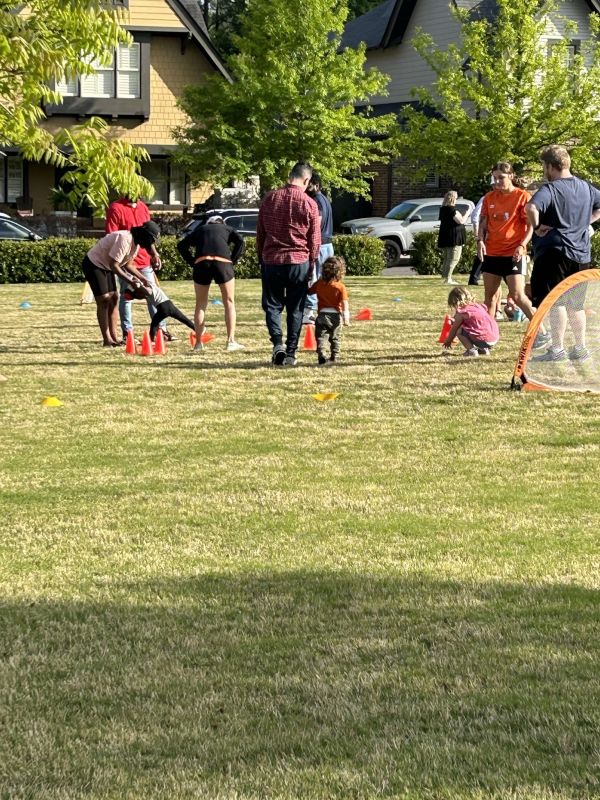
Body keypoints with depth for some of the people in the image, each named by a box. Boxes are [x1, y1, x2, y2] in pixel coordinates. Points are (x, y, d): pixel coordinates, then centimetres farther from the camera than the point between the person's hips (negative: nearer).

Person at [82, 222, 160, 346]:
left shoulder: (136, 243, 0)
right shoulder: (124, 239, -30)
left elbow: (128, 264, 10)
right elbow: (113, 264, -30)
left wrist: (142, 278, 0)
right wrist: (128, 280, -29)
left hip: (106, 266, 10)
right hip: (93, 264, -10)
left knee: (113, 298, 7)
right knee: (104, 300, -12)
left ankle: (114, 337, 9)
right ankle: (107, 339, -11)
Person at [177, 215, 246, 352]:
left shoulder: (199, 230, 31)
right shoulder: (227, 229, 27)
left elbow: (181, 245, 19)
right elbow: (240, 241, 7)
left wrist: (192, 263, 15)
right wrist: (233, 261, 8)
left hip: (201, 263, 1)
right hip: (222, 262, -1)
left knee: (200, 304, 13)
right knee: (229, 302, 9)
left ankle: (198, 342, 10)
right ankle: (231, 341, 1)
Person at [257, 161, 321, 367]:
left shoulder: (270, 199, 1)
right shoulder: (310, 204, -6)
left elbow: (260, 233, 9)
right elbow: (315, 240, 0)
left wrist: (261, 258, 20)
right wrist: (311, 262, 14)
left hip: (271, 261, 1)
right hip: (299, 262, -1)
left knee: (272, 305, 9)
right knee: (295, 309, 8)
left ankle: (278, 344, -12)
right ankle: (290, 353, 7)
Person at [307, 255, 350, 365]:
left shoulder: (319, 284, 0)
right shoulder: (341, 287, -7)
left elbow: (309, 291, 14)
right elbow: (344, 303, -12)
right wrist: (346, 317, -13)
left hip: (322, 314, 0)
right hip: (336, 315, 0)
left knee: (321, 336, -5)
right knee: (335, 338, 15)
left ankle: (321, 355, -23)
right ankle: (334, 357, 18)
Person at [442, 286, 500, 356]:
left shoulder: (462, 313, -3)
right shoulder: (478, 306, 18)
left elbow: (454, 329, 10)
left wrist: (448, 341, 27)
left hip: (482, 340, -8)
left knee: (459, 331, 2)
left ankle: (472, 350, -6)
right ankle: (484, 349, 20)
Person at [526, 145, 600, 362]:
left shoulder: (551, 189, -13)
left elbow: (531, 207, -29)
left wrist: (537, 228, -15)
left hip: (555, 252, -7)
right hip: (581, 253, 7)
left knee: (555, 302, -4)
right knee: (575, 303, 16)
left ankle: (557, 349, -5)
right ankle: (580, 348, 20)